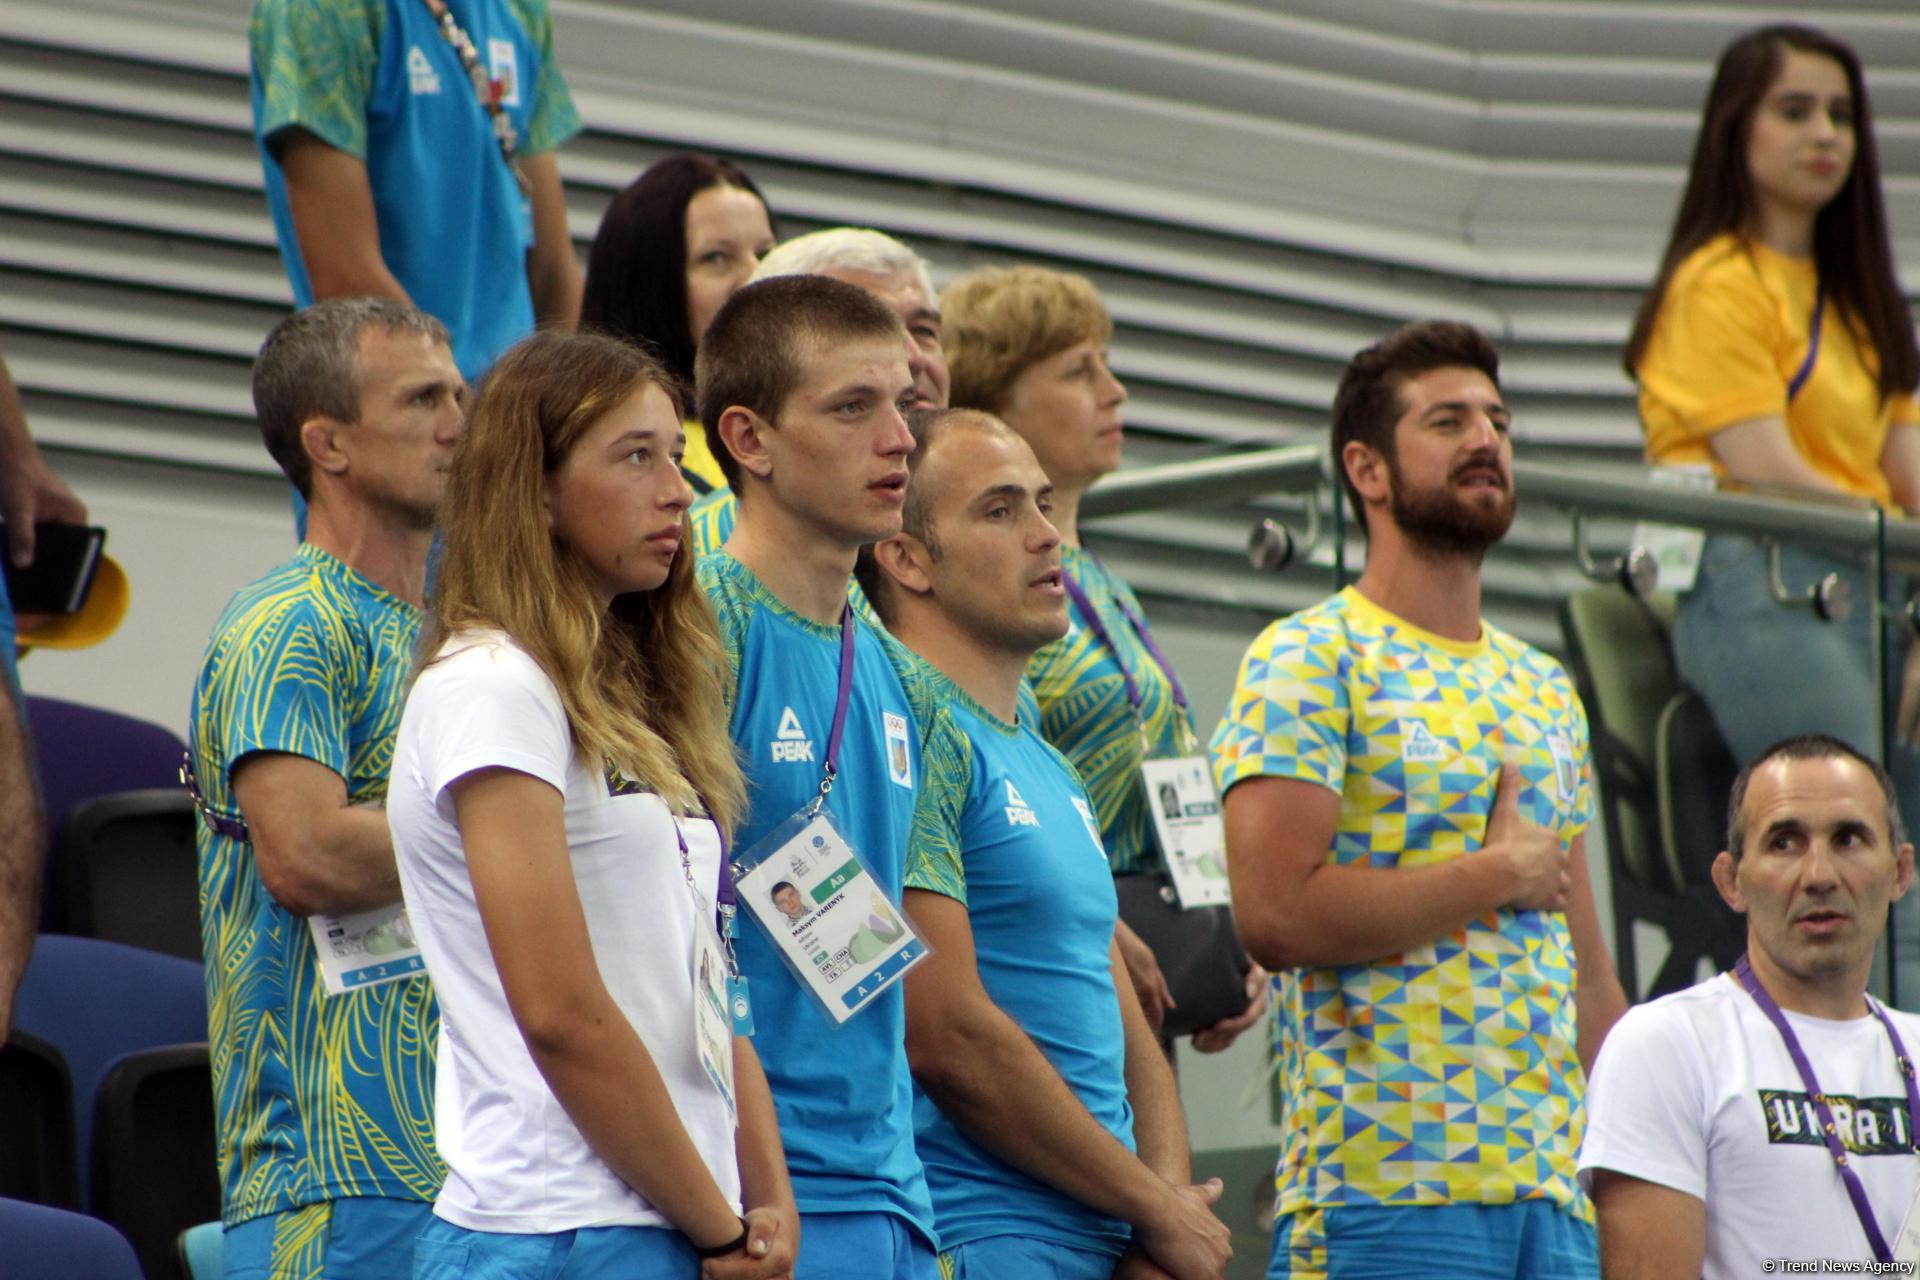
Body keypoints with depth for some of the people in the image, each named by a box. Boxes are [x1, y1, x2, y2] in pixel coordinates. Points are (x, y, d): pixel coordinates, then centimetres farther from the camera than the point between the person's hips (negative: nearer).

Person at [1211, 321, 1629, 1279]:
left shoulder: (1544, 691, 20)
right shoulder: (1308, 662, -3)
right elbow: (1276, 913, -17)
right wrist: (1503, 874, -6)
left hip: (1555, 1194, 7)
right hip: (1382, 1190, -7)